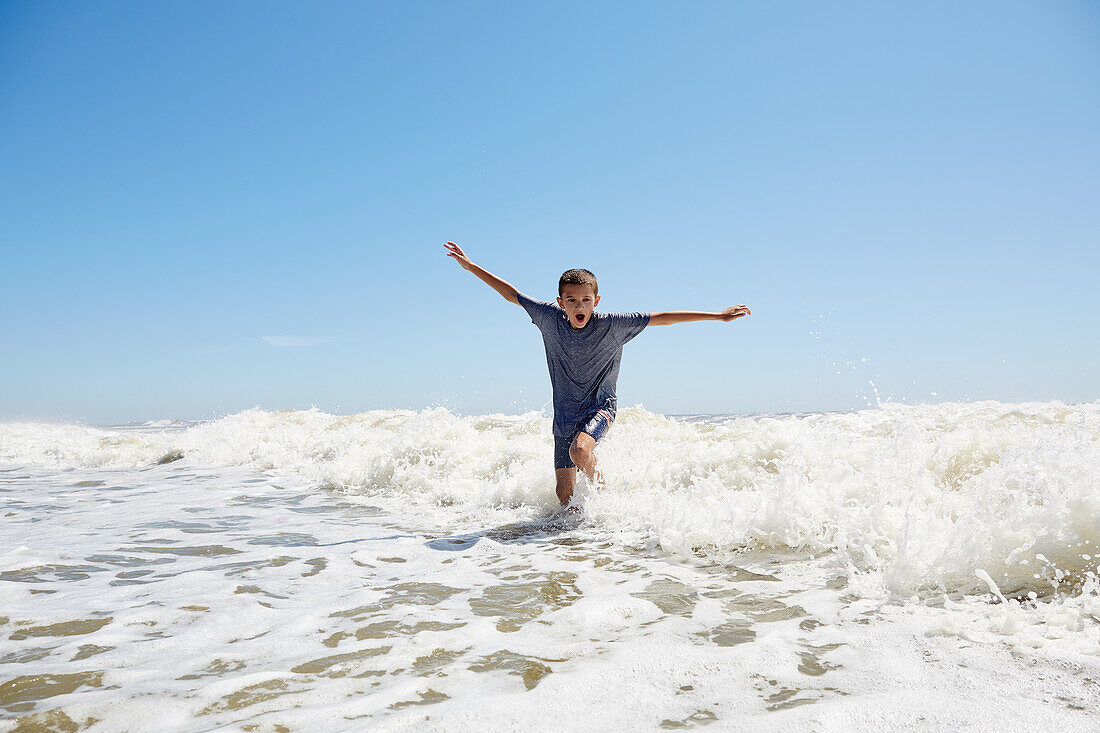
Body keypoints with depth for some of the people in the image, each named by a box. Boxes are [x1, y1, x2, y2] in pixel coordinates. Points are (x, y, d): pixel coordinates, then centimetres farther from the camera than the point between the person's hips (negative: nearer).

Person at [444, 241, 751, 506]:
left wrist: (718, 316, -14)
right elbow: (512, 294, 0)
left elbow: (662, 317, -14)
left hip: (600, 408, -3)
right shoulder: (550, 318, -10)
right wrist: (471, 266, 2)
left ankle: (600, 487, 0)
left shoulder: (612, 325, -15)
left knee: (579, 451, -33)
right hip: (565, 415, 3)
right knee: (564, 493, 3)